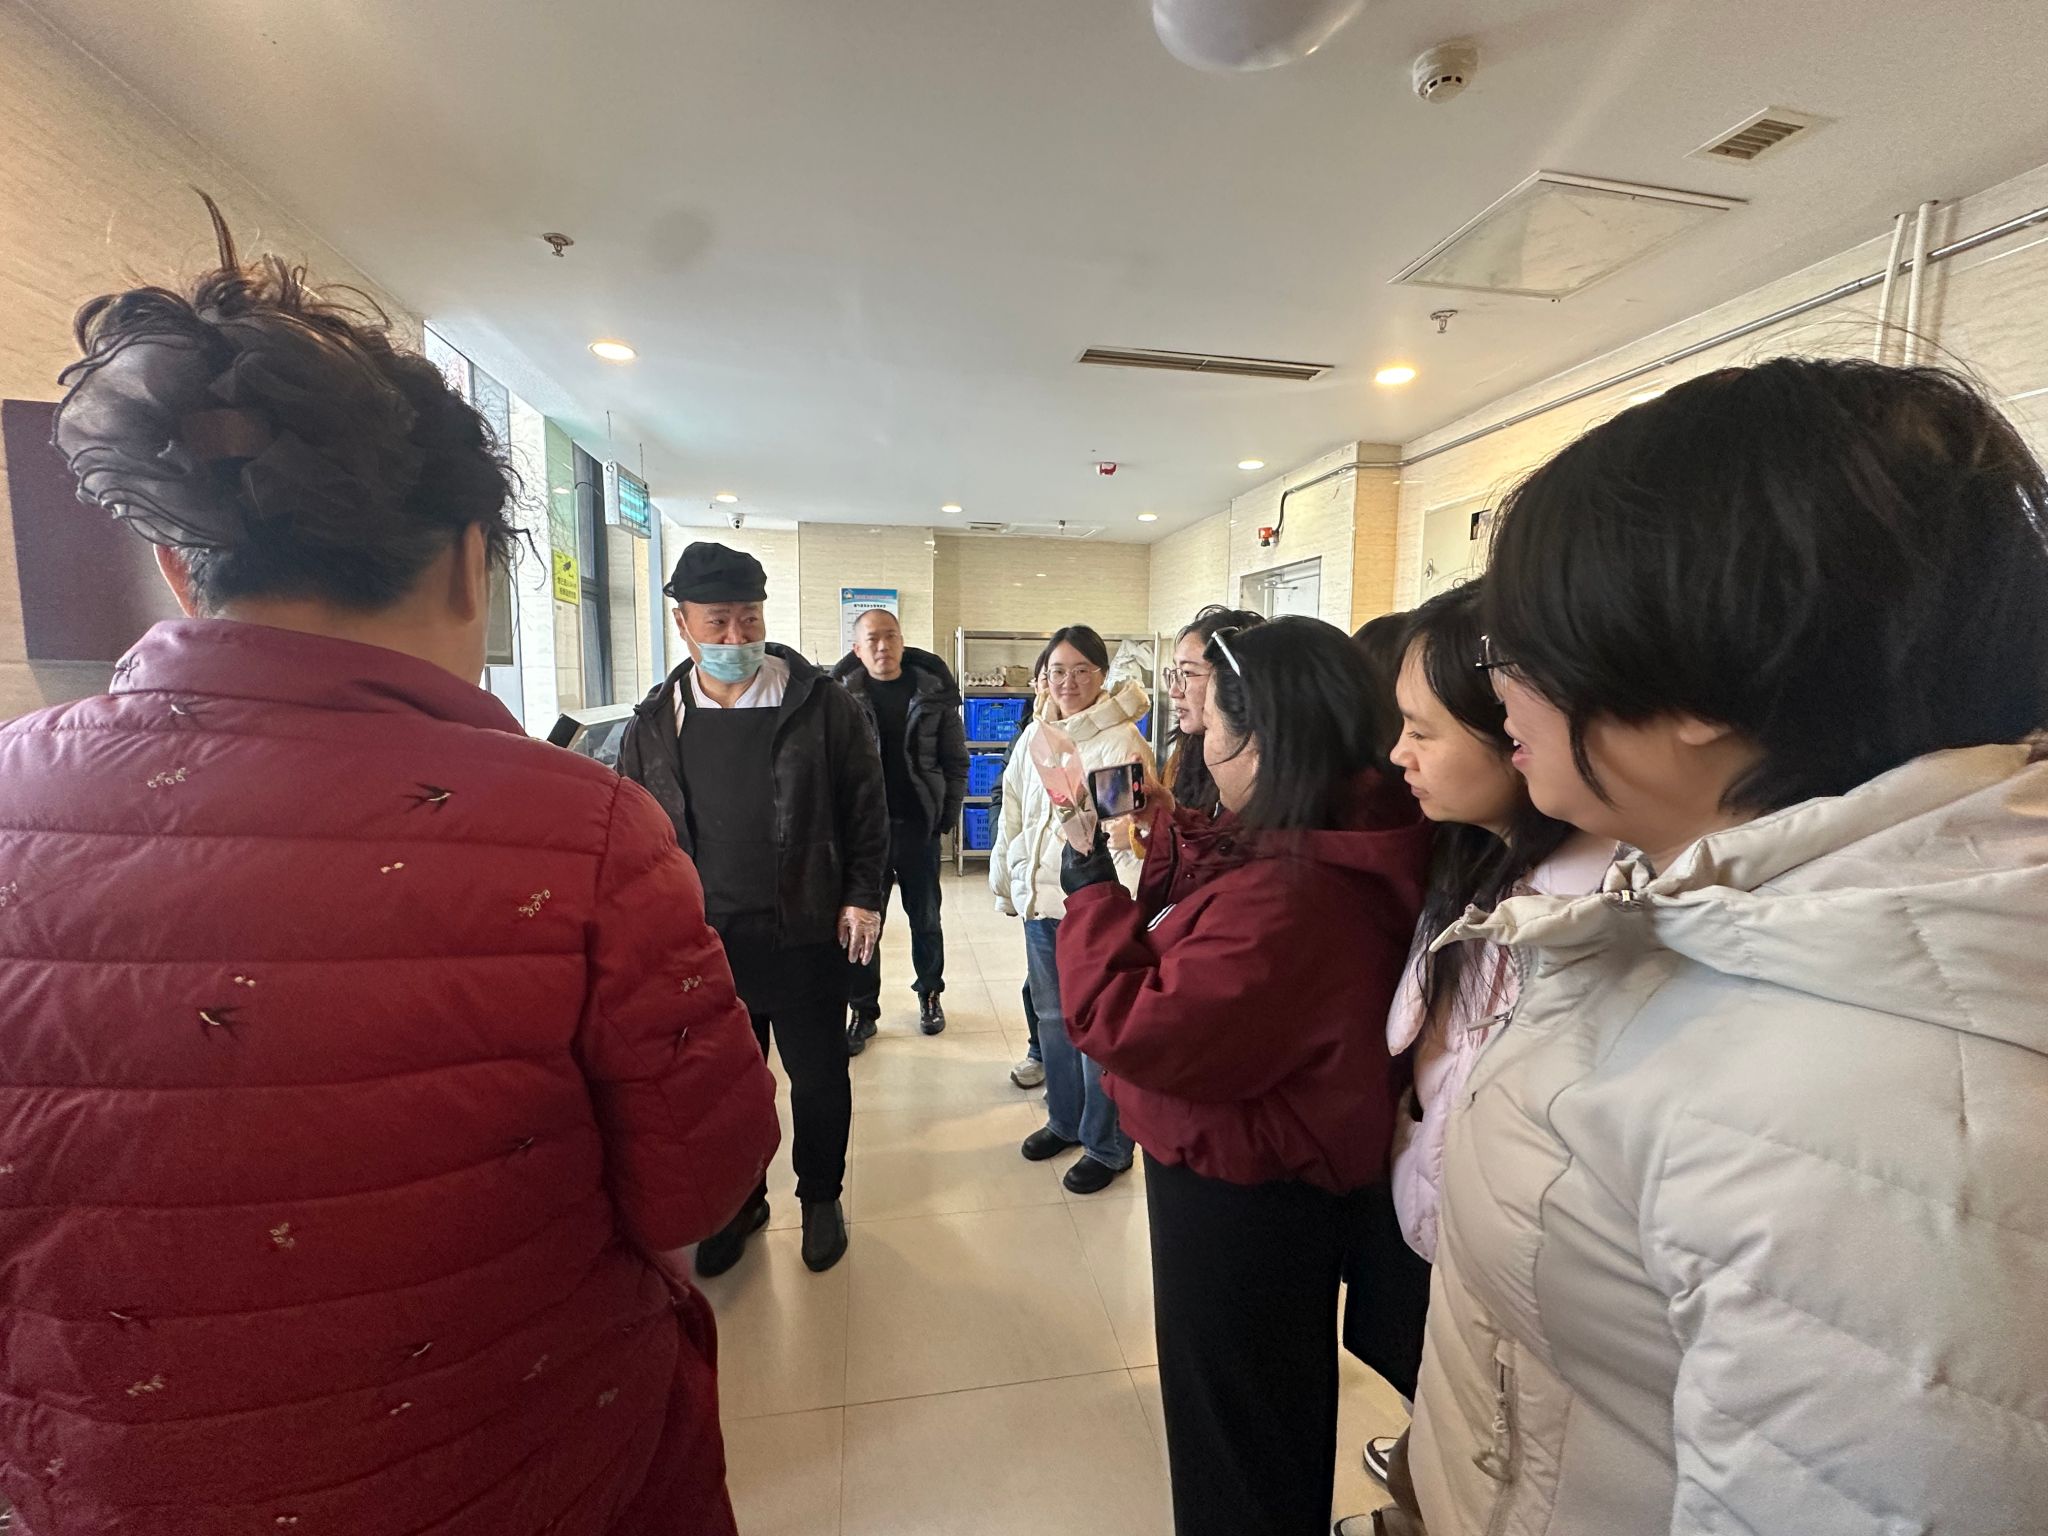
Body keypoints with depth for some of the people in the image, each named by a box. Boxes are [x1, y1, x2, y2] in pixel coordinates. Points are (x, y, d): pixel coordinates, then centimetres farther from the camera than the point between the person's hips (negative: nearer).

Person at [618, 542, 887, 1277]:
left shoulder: (822, 704, -7)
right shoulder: (655, 722, 2)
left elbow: (866, 806, -2)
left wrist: (863, 896, -6)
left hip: (805, 934, -2)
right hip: (704, 939, 3)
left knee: (819, 1077, 13)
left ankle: (820, 1197, 38)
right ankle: (739, 1200, 42)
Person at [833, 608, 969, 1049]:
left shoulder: (933, 692, -1)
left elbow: (955, 760, 3)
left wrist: (949, 814, -2)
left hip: (919, 827, 1)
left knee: (925, 919, 15)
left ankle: (930, 995, 35)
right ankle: (864, 1012, 24)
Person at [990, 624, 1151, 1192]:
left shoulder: (1120, 740, -11)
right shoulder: (1034, 737, 9)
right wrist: (1007, 882, 18)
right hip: (1039, 897, 7)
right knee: (1051, 1015, 19)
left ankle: (1107, 1146, 23)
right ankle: (1065, 1119, 40)